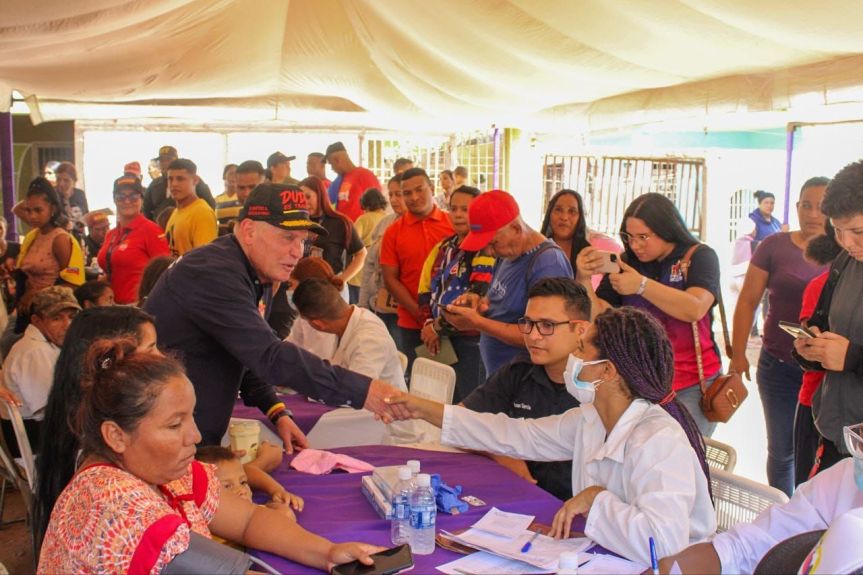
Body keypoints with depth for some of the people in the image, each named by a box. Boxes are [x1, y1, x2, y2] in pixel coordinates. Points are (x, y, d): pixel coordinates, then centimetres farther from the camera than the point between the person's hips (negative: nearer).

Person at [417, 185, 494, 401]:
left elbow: (476, 296, -19)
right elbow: (426, 291, 14)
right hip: (443, 340, 7)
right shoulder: (443, 248, 14)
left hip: (472, 339, -7)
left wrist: (440, 327, -13)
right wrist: (429, 325, -3)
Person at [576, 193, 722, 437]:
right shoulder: (626, 261, 4)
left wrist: (642, 285, -29)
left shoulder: (699, 257, -4)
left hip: (693, 387, -2)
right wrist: (584, 279, -18)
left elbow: (695, 309, -21)